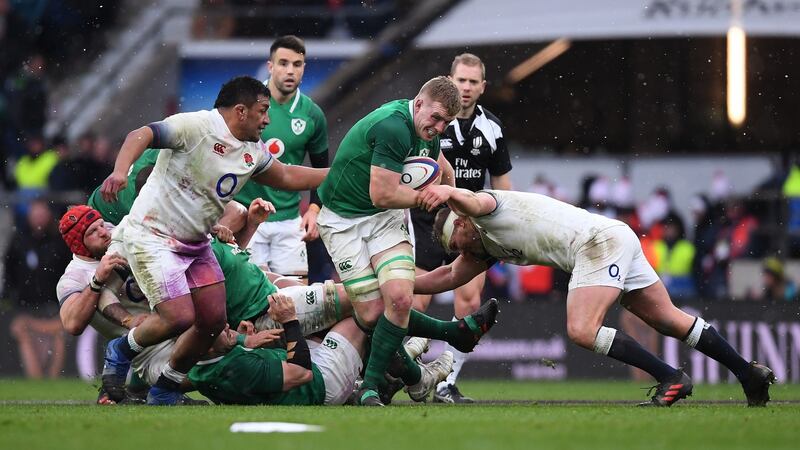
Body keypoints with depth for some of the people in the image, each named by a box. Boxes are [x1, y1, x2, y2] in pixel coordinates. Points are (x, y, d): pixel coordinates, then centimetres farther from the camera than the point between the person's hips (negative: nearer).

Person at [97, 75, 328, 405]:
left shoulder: (253, 152, 6)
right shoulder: (195, 127, -20)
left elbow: (286, 177, 23)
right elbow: (141, 136, -31)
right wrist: (120, 171, -49)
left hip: (195, 244, 9)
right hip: (151, 237, -9)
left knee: (214, 320, 1)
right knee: (180, 317, -17)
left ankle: (166, 389, 20)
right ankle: (124, 350, 13)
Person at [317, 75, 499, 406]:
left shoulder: (425, 130, 3)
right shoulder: (393, 127, -27)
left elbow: (443, 170, 26)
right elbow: (382, 194, -29)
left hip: (384, 218, 7)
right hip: (343, 220, -7)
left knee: (399, 298, -17)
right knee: (372, 314, -14)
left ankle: (370, 387, -4)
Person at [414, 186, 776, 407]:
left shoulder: (482, 214, -2)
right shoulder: (485, 248, 26)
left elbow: (473, 202, -27)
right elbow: (450, 277, 33)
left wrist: (449, 192, -49)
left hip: (600, 240, -10)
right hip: (619, 241, 10)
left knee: (582, 330, -19)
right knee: (670, 320, 11)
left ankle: (671, 379, -18)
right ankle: (749, 374, 14)